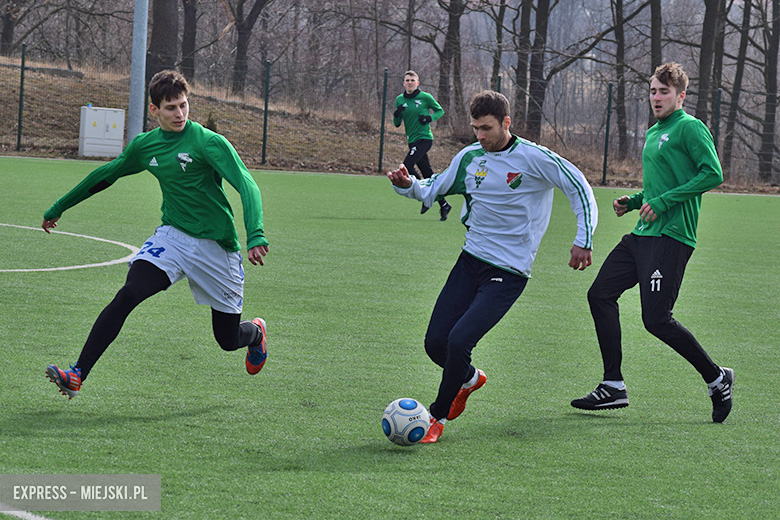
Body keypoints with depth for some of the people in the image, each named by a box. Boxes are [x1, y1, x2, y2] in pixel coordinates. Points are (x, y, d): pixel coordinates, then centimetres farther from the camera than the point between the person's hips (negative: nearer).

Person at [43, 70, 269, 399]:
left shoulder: (209, 143, -15)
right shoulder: (144, 145, 3)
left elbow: (247, 186, -25)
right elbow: (105, 176, 19)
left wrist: (256, 237, -42)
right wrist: (58, 208, 28)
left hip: (216, 247, -3)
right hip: (172, 236, 3)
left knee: (228, 339, 8)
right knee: (127, 295, -23)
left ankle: (255, 333, 47)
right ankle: (77, 375, -27)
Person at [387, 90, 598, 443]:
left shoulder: (533, 158, -13)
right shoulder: (470, 157, 4)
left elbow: (579, 188, -6)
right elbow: (432, 191, 16)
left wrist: (583, 241, -12)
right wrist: (408, 186, -6)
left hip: (508, 272, -6)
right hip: (471, 260, 6)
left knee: (459, 340, -19)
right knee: (435, 343, 0)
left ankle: (439, 416, 3)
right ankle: (469, 378, 35)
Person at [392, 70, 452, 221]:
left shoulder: (425, 97, -5)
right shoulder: (400, 100, 9)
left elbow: (440, 111, 7)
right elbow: (397, 124, 12)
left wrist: (430, 118, -12)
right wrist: (396, 115, -9)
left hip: (424, 138, -6)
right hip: (412, 140, 6)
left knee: (407, 165, -22)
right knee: (428, 175, 7)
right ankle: (443, 205, 17)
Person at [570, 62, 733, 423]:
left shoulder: (689, 128, -8)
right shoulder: (653, 133, 20)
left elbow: (713, 174, -18)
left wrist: (662, 202, -19)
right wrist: (634, 201, 12)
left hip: (671, 237, -9)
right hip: (643, 234, 10)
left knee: (657, 320, -13)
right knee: (600, 294, 3)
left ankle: (717, 379, 5)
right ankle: (613, 386, 8)